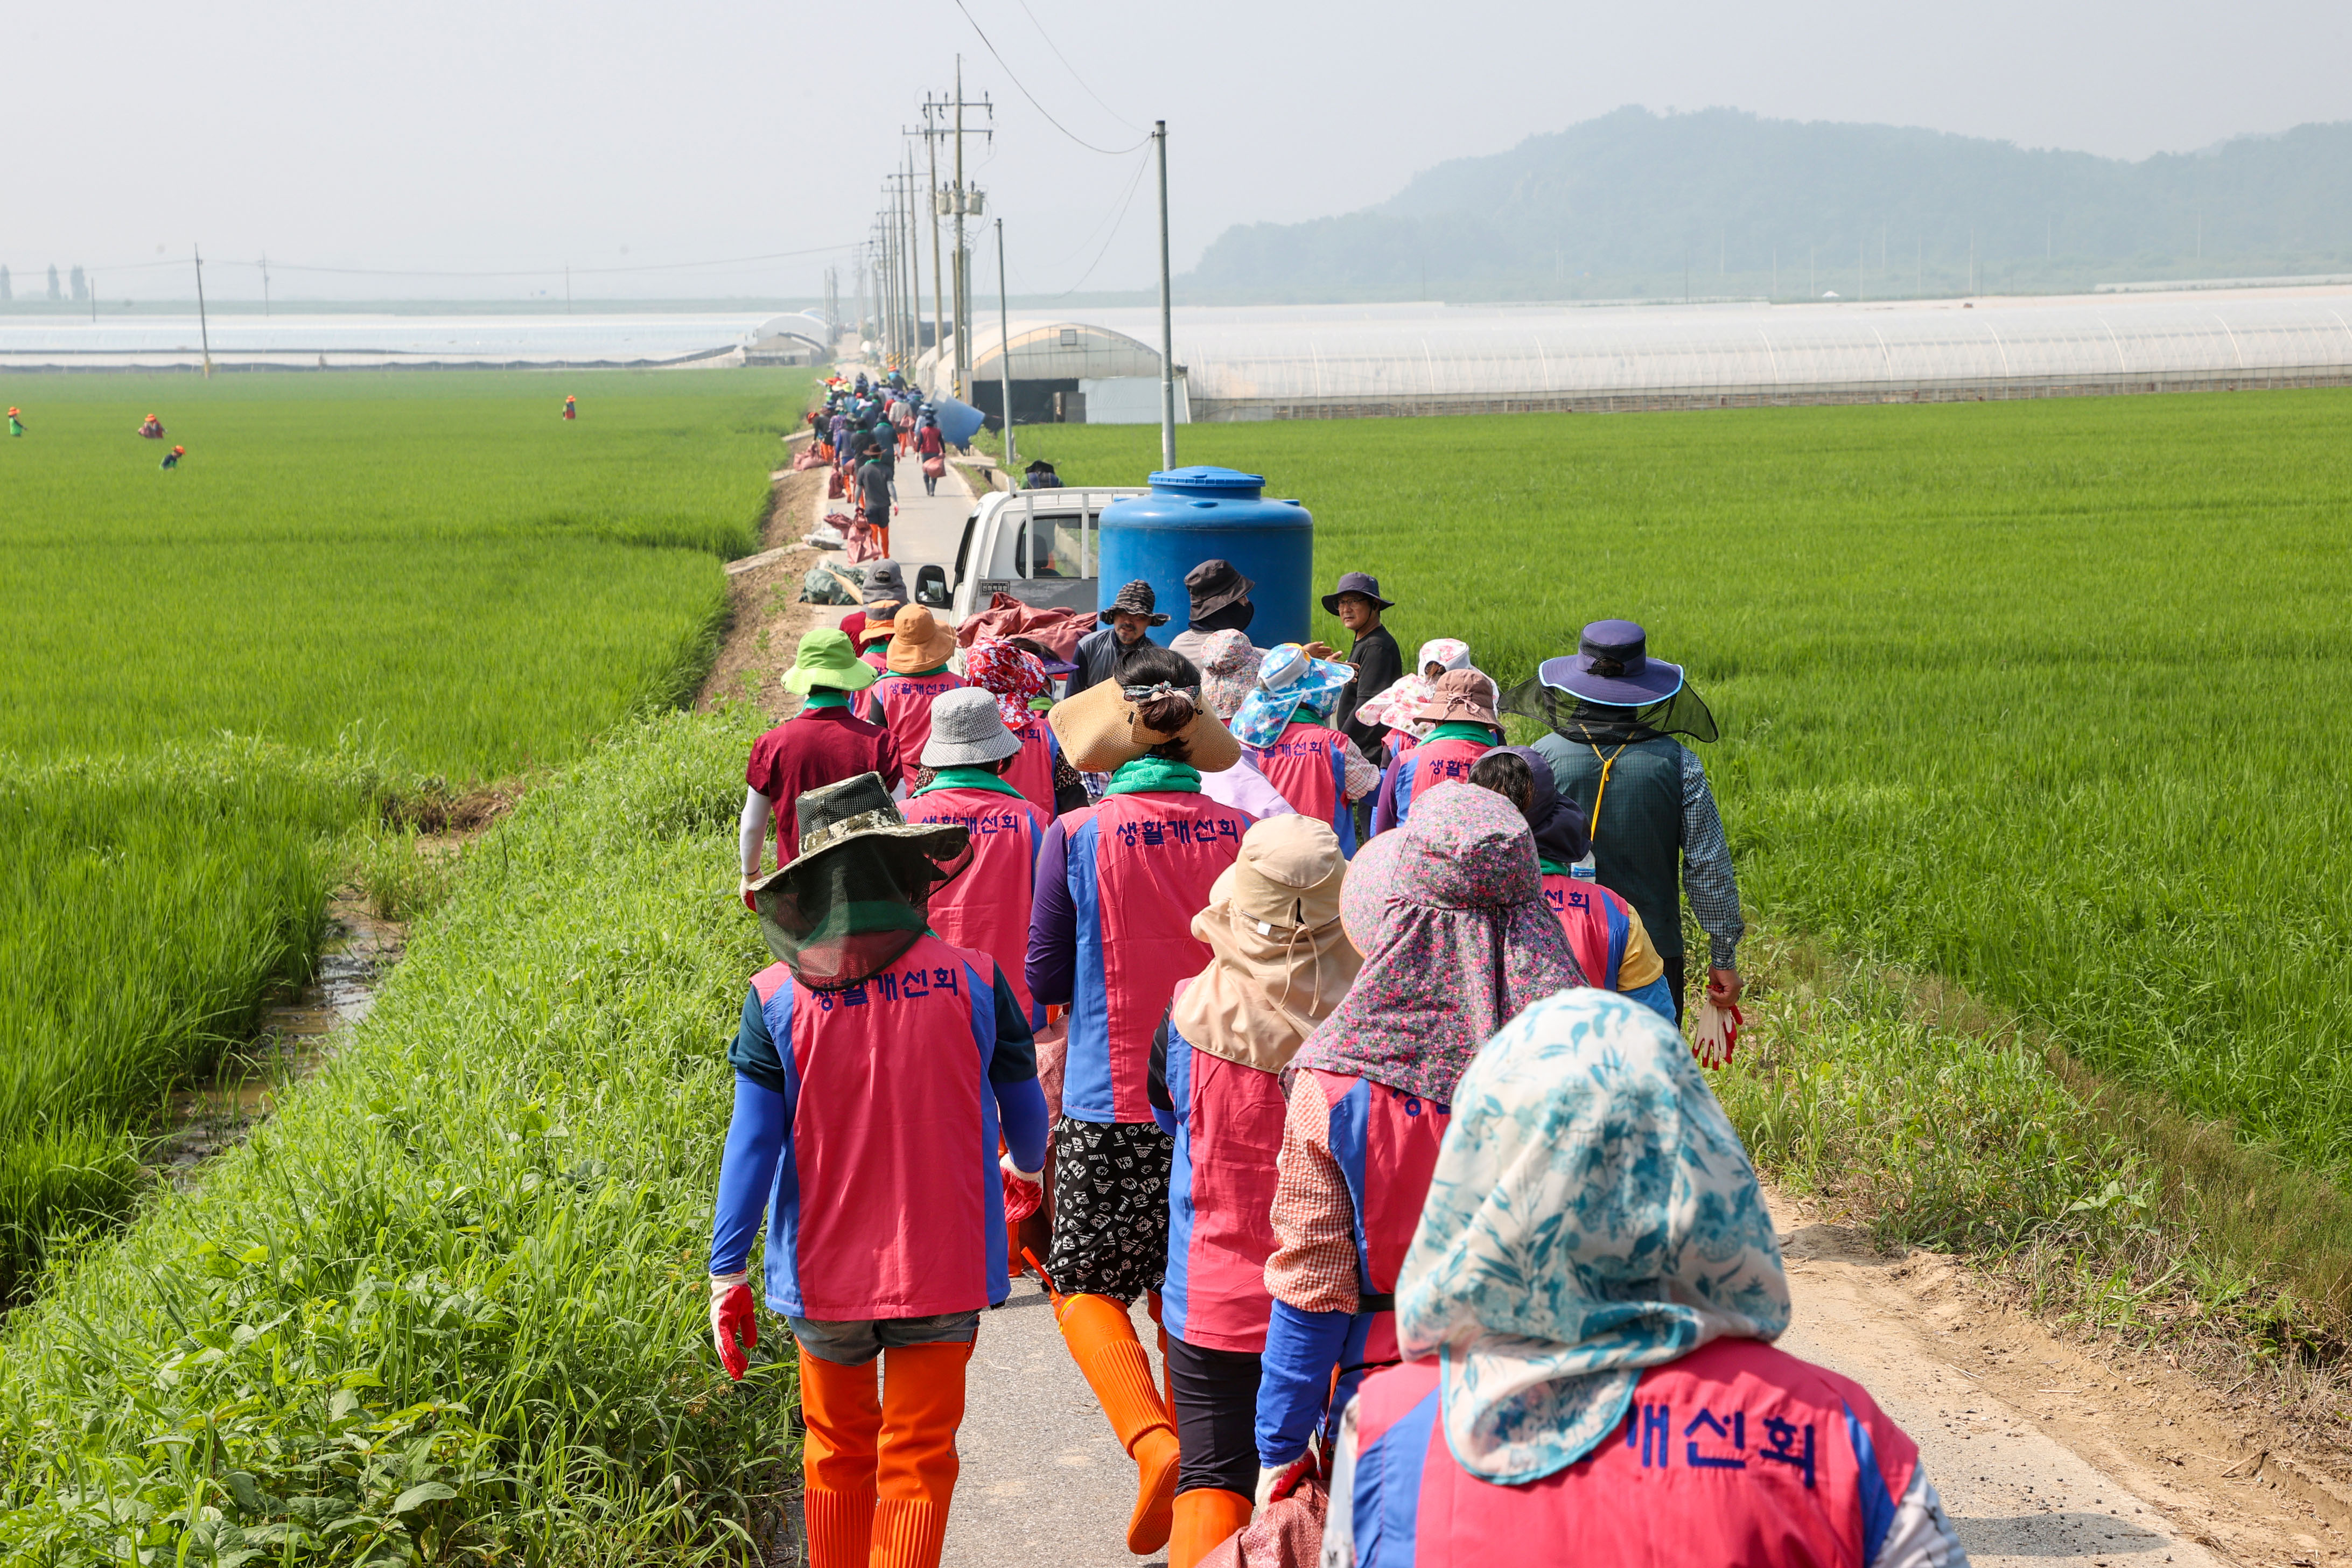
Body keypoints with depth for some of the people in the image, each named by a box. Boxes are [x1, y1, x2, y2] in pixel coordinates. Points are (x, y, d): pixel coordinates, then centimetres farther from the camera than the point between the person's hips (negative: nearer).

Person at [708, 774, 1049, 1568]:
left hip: (825, 1273, 1)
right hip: (943, 1268, -1)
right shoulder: (971, 980, -8)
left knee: (838, 1455, 19)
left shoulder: (776, 998, -10)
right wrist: (1023, 1168, 27)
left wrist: (728, 1273, -1)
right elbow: (1025, 1110, 5)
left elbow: (751, 1146, -9)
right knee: (918, 1462, 7)